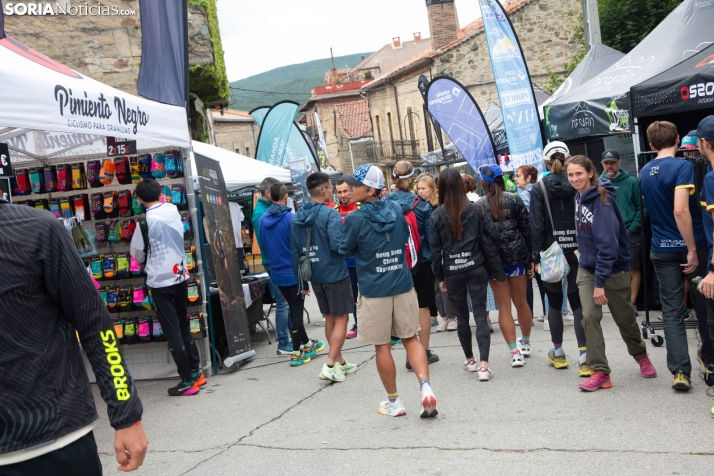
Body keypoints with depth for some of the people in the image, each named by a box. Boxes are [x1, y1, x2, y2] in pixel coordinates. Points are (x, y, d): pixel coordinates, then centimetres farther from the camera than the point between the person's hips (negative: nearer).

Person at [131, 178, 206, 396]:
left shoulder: (146, 219, -15)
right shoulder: (174, 210, 2)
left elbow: (136, 252, -4)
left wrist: (146, 261, 17)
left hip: (160, 280, -6)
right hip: (180, 275, 6)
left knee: (172, 332, 0)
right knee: (183, 326, 17)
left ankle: (187, 381, 3)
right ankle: (196, 372, 21)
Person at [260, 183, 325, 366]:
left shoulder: (263, 220, 1)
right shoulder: (291, 218, -16)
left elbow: (264, 247, 10)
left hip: (277, 273, 5)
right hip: (293, 272, -5)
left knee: (293, 309, 18)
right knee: (297, 311, 5)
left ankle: (306, 344, 27)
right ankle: (296, 353, 8)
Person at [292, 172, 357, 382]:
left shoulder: (298, 216, 4)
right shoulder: (330, 214, -17)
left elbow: (295, 249, 8)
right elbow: (337, 245, -26)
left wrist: (300, 276, 15)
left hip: (315, 275, 7)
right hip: (334, 273, -7)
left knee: (330, 317, 18)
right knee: (341, 318, 3)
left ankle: (340, 362, 28)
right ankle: (329, 365, -4)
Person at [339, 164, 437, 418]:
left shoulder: (355, 219, -14)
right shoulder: (396, 210, 2)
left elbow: (345, 250, -1)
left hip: (374, 291, -4)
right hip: (403, 286, 4)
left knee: (382, 347, 8)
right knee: (411, 339, 14)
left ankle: (394, 402, 19)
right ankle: (426, 388, -3)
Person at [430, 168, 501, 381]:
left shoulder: (437, 215, -4)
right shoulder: (474, 209, -2)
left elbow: (435, 249, -1)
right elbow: (494, 233, -6)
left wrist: (440, 276, 8)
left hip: (453, 271, 0)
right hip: (475, 268, 0)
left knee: (462, 316, 15)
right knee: (480, 315, 0)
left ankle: (470, 359, 27)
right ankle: (483, 363, -9)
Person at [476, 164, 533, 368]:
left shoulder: (479, 205, -6)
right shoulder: (514, 200, 0)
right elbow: (526, 229, 0)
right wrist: (530, 257, 6)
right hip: (517, 255, 2)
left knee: (504, 306, 3)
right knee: (521, 302, 16)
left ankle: (515, 352, 0)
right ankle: (525, 343, 34)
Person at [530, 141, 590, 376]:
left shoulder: (539, 188, -4)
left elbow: (537, 225, -8)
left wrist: (536, 256, -4)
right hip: (577, 250, 1)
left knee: (554, 302, 13)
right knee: (578, 302, 4)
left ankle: (558, 353, 24)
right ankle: (584, 356, -3)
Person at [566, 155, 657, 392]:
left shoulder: (602, 200, -21)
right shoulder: (580, 196, 2)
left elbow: (607, 244, -25)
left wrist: (600, 282, -26)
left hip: (613, 269, -6)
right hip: (586, 268, 6)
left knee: (624, 318, 11)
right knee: (589, 317, -8)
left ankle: (641, 356, 39)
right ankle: (600, 372, -2)